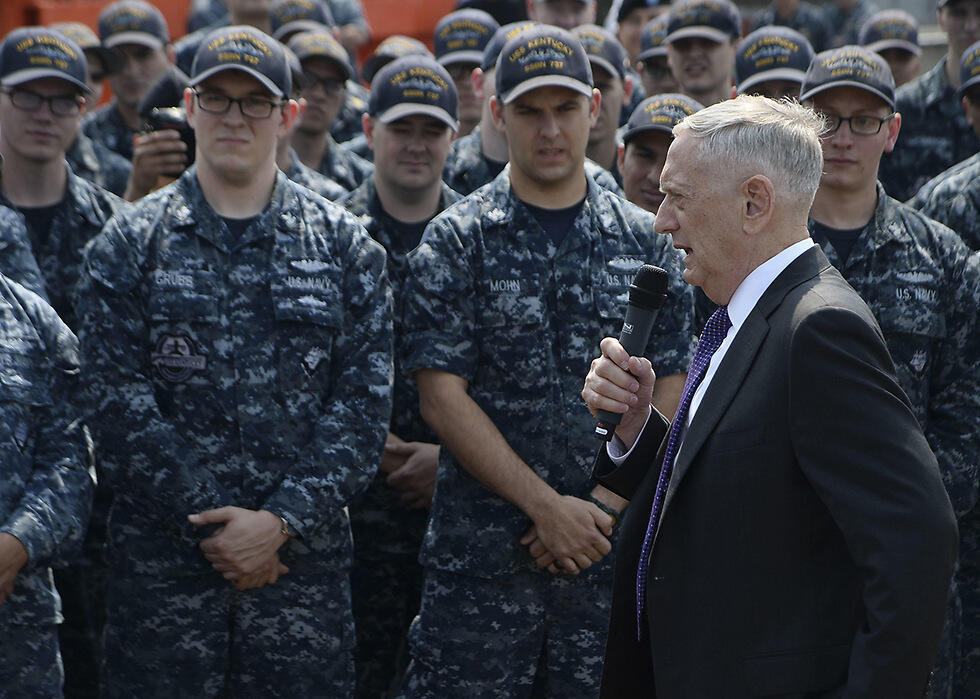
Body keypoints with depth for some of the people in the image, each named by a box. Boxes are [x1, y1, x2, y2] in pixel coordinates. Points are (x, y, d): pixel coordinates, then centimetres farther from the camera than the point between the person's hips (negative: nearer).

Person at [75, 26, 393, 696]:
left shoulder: (344, 245, 7)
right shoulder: (129, 243, 4)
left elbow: (364, 400, 0)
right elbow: (118, 400, -4)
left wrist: (281, 520, -11)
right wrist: (211, 519, -12)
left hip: (305, 554, 1)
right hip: (160, 558, -1)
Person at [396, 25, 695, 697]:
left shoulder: (647, 242, 7)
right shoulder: (455, 241, 0)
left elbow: (669, 395, 5)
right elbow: (443, 396, -7)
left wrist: (602, 506, -8)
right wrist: (547, 507, -13)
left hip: (612, 547, 2)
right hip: (482, 551, -2)